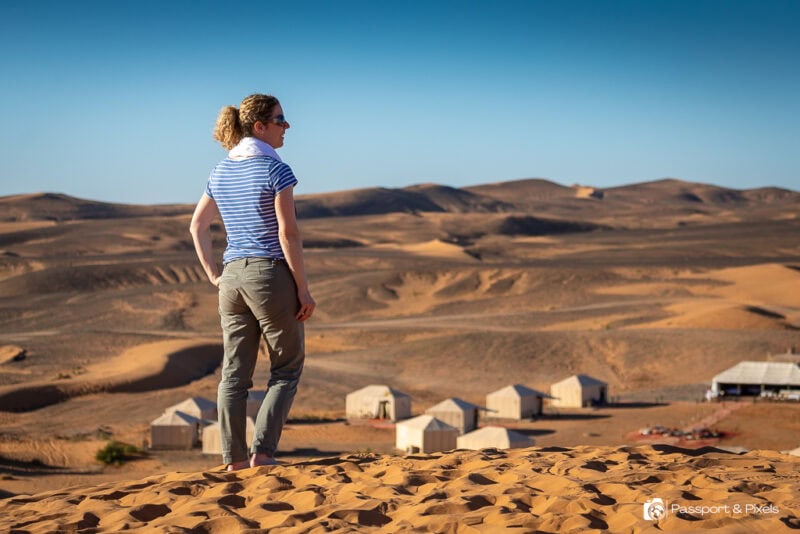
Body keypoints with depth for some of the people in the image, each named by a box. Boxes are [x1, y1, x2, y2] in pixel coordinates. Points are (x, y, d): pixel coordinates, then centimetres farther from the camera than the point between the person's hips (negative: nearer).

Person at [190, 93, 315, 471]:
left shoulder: (221, 172, 9)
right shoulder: (276, 171, -12)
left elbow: (197, 227, 13)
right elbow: (288, 233, -15)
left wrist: (214, 277, 14)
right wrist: (303, 288, -11)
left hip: (233, 276, 6)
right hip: (271, 274, -6)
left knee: (234, 373, 8)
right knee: (286, 370, 7)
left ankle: (234, 459, 9)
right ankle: (262, 453, -1)